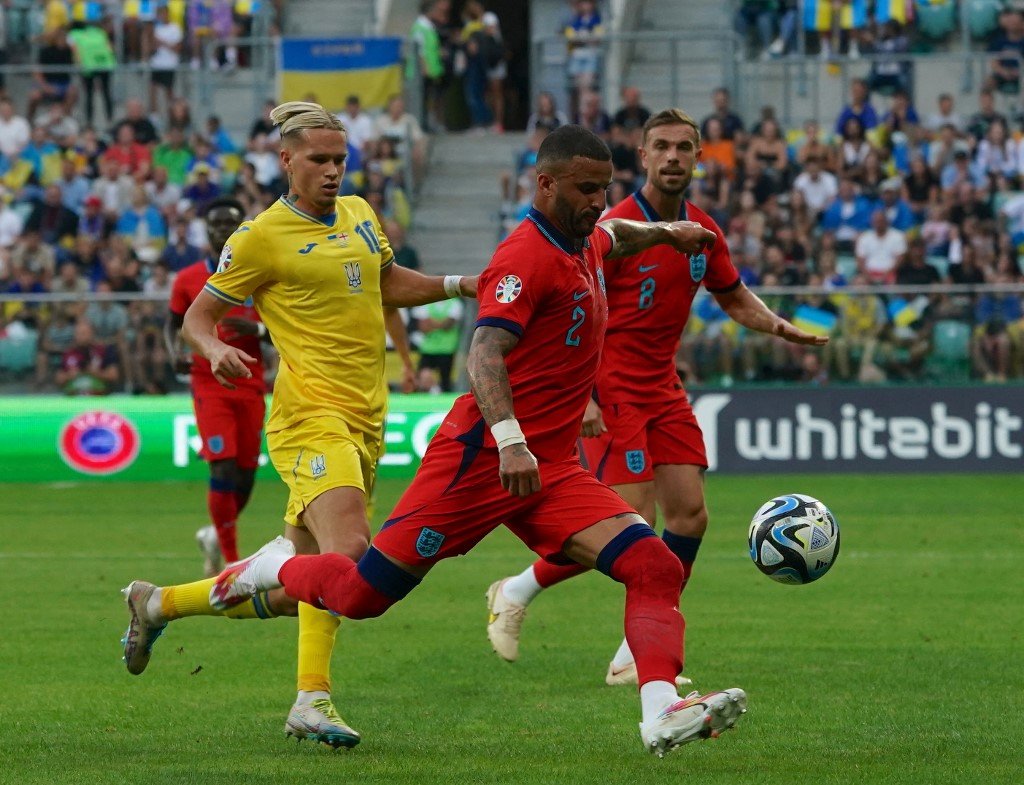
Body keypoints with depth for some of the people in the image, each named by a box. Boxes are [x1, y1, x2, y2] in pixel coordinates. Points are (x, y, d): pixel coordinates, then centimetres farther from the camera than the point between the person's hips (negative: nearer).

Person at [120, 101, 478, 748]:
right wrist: (214, 350, -20)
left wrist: (460, 285, 20)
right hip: (312, 415, -7)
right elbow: (198, 316, 1)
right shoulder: (262, 236, -6)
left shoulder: (359, 214, 14)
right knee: (348, 548, -29)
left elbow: (389, 283, 33)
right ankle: (313, 700, -28)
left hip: (367, 422, 8)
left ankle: (158, 603, 29)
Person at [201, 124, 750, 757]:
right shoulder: (526, 257, -15)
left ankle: (662, 714, -27)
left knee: (656, 567, -14)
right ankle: (271, 570, 29)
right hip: (481, 459, -8)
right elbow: (484, 353, -29)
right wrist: (509, 439, -41)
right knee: (361, 594, -1)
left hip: (550, 468, 8)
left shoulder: (586, 245, 14)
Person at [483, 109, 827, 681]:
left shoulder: (703, 231, 6)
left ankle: (639, 656, 6)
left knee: (690, 514, -1)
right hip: (611, 394, -7)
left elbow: (734, 296, 22)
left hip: (664, 390, 7)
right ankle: (516, 592, 8)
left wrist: (777, 325, 1)